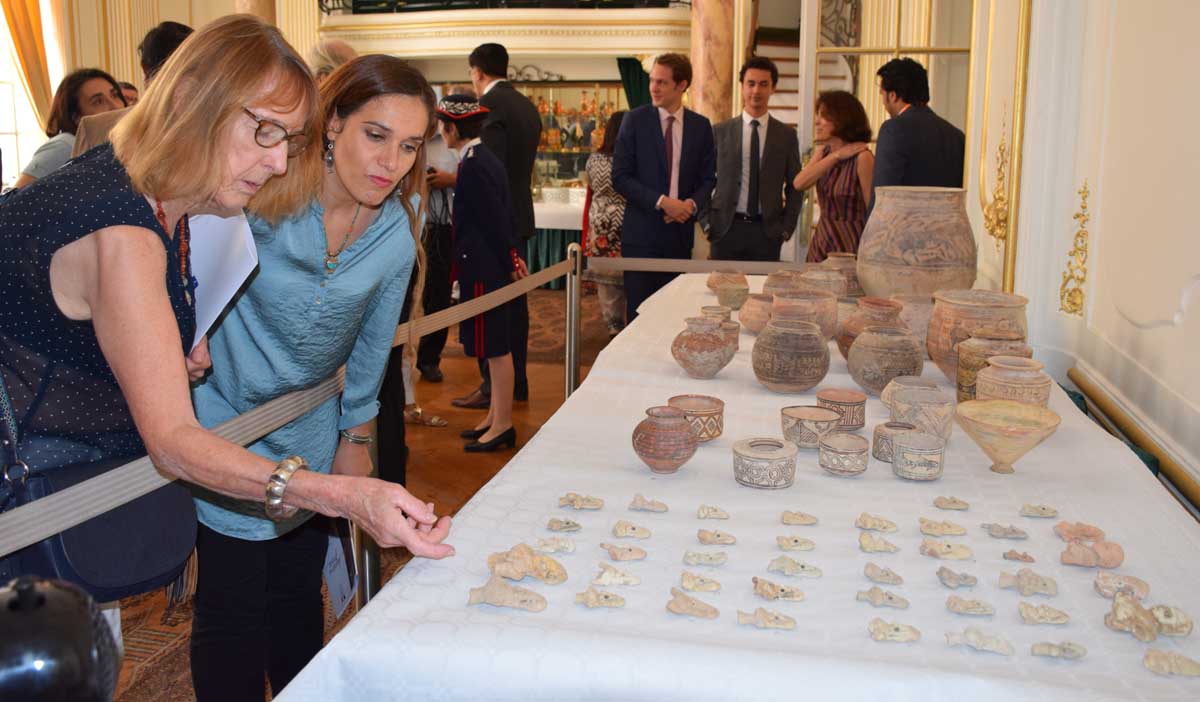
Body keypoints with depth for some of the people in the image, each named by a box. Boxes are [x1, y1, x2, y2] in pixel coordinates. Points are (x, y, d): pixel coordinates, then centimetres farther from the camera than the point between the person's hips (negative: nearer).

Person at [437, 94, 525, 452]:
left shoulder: (472, 166, -18)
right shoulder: (486, 159, 12)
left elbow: (495, 219, -17)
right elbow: (504, 213, 15)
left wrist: (510, 261, -9)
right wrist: (513, 257, 14)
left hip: (483, 270, -10)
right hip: (492, 266, 10)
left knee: (495, 347, -2)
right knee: (495, 345, 15)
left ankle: (502, 425, 7)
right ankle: (496, 416, 25)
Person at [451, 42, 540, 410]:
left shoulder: (490, 105, -13)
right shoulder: (527, 106, 14)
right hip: (519, 217, 9)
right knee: (514, 302, 13)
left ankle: (493, 386, 0)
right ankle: (517, 382, 21)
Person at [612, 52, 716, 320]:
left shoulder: (701, 125, 7)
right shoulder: (635, 120, -1)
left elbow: (708, 177, 11)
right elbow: (620, 177, -6)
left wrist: (693, 203, -10)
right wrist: (662, 202, -15)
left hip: (681, 230, 3)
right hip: (642, 231, -2)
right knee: (639, 310, -1)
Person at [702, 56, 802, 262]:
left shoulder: (786, 135, 7)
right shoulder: (720, 132, 5)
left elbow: (795, 187, 9)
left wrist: (787, 228, 1)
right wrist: (706, 223, -1)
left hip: (768, 231, 0)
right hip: (726, 229, 0)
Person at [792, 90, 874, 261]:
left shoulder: (862, 157, -13)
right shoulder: (823, 153, 8)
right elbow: (799, 183, -9)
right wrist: (836, 156, -13)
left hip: (849, 246, -6)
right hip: (821, 243, 6)